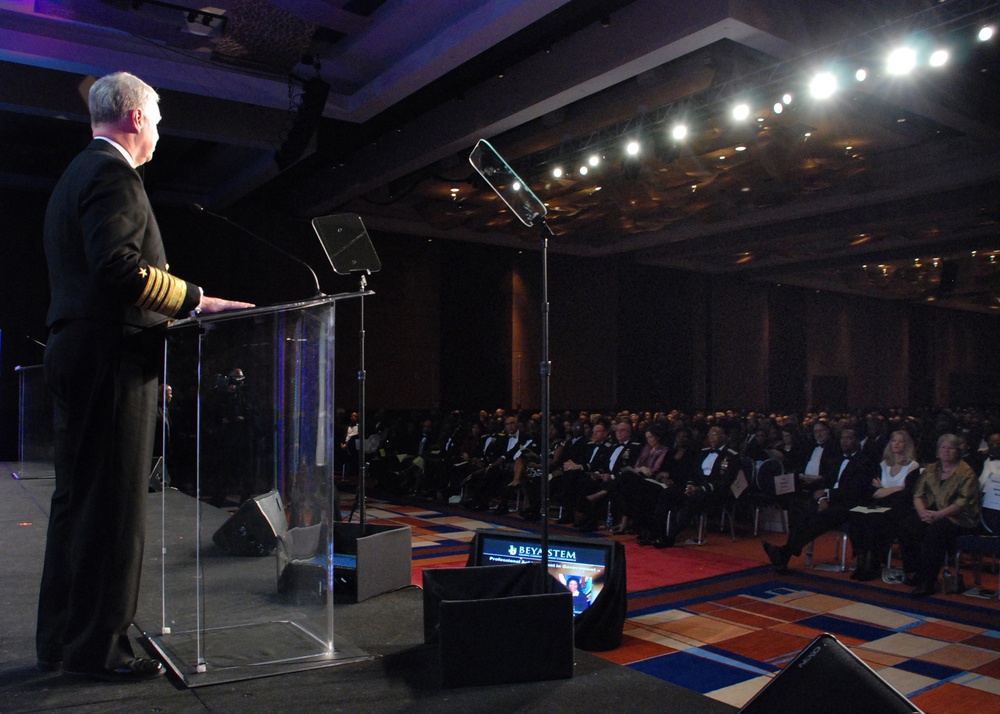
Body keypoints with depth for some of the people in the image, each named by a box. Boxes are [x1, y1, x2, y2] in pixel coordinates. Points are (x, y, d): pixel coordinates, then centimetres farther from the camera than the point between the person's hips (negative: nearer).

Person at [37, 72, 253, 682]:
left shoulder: (76, 175, 22)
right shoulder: (113, 173, -9)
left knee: (77, 502, 15)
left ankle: (61, 637, 25)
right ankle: (98, 646, 6)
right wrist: (194, 300, -20)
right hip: (111, 361, -10)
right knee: (113, 506, -4)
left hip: (75, 357, 11)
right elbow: (119, 264, -24)